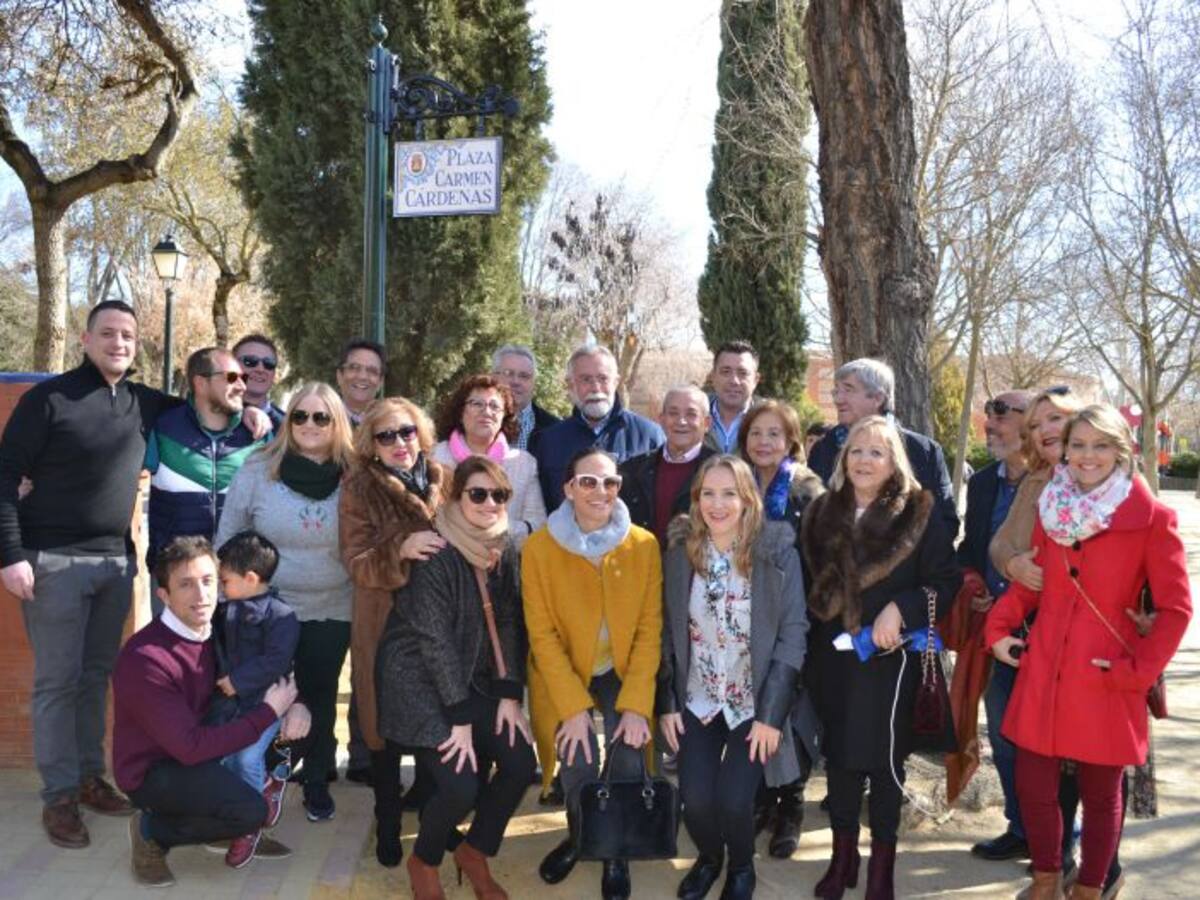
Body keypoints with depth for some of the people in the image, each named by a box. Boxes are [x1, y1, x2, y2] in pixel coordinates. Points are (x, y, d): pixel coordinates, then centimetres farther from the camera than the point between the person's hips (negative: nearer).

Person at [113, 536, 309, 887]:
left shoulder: (215, 631, -5)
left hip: (197, 749, 8)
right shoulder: (144, 658, -27)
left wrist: (295, 704, -15)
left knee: (290, 732, -4)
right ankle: (153, 831, -1)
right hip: (151, 771, -8)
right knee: (251, 810, -27)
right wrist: (269, 711, -23)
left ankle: (241, 830, 11)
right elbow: (190, 747, -28)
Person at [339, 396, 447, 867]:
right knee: (387, 727, 5)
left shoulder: (441, 481, 3)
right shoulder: (359, 489, -5)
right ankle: (388, 825, 24)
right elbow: (356, 564, -13)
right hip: (384, 627, -2)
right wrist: (400, 550, -30)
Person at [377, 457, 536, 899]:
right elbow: (434, 638, -21)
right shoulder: (436, 552, -20)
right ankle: (423, 861, 15)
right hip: (421, 679, -7)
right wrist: (460, 718, -20)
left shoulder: (505, 549, 0)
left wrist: (510, 694, -6)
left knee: (521, 763, -7)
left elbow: (509, 623, 3)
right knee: (460, 785, -17)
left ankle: (474, 852, 19)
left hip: (476, 679, 7)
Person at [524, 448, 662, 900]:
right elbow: (543, 634, -13)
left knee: (628, 763, -17)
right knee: (578, 764, -16)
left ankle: (616, 852, 13)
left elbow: (650, 629, -9)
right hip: (565, 676, -1)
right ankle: (579, 837, 19)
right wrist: (574, 706, -19)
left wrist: (636, 704, -16)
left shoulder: (644, 545, -11)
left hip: (624, 673, 1)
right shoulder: (539, 546, -15)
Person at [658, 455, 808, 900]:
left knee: (733, 799, -14)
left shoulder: (778, 554, -11)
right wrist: (666, 703, 0)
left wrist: (771, 714, -14)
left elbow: (792, 636, -11)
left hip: (755, 703, -2)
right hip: (697, 701, 2)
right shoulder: (679, 555, -2)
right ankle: (709, 857, 26)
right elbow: (667, 634, 4)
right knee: (696, 799, -10)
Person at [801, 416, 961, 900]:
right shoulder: (822, 513, 5)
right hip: (833, 658, 4)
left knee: (885, 760, 7)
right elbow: (807, 583, 11)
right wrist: (806, 648, 7)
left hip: (892, 659, -3)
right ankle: (843, 855, 29)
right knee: (838, 756, 12)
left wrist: (900, 609, -22)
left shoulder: (918, 513, -8)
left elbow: (948, 581, -9)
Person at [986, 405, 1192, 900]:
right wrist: (998, 627, 3)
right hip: (1042, 675, 4)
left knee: (1100, 794, 11)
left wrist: (1136, 670, -11)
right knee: (1032, 785, 9)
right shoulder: (1050, 508, 5)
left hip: (1104, 685, -3)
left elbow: (1175, 608, -6)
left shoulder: (1152, 518, -8)